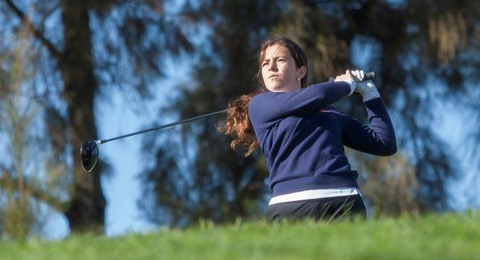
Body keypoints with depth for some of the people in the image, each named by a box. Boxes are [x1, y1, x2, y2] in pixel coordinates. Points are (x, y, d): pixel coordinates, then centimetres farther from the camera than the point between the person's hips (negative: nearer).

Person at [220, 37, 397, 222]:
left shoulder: (329, 112, 26)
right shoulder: (259, 104, 15)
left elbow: (386, 144, 24)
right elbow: (317, 95, 0)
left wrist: (370, 93, 24)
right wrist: (346, 85, 20)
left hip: (345, 204, 3)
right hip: (292, 205, -3)